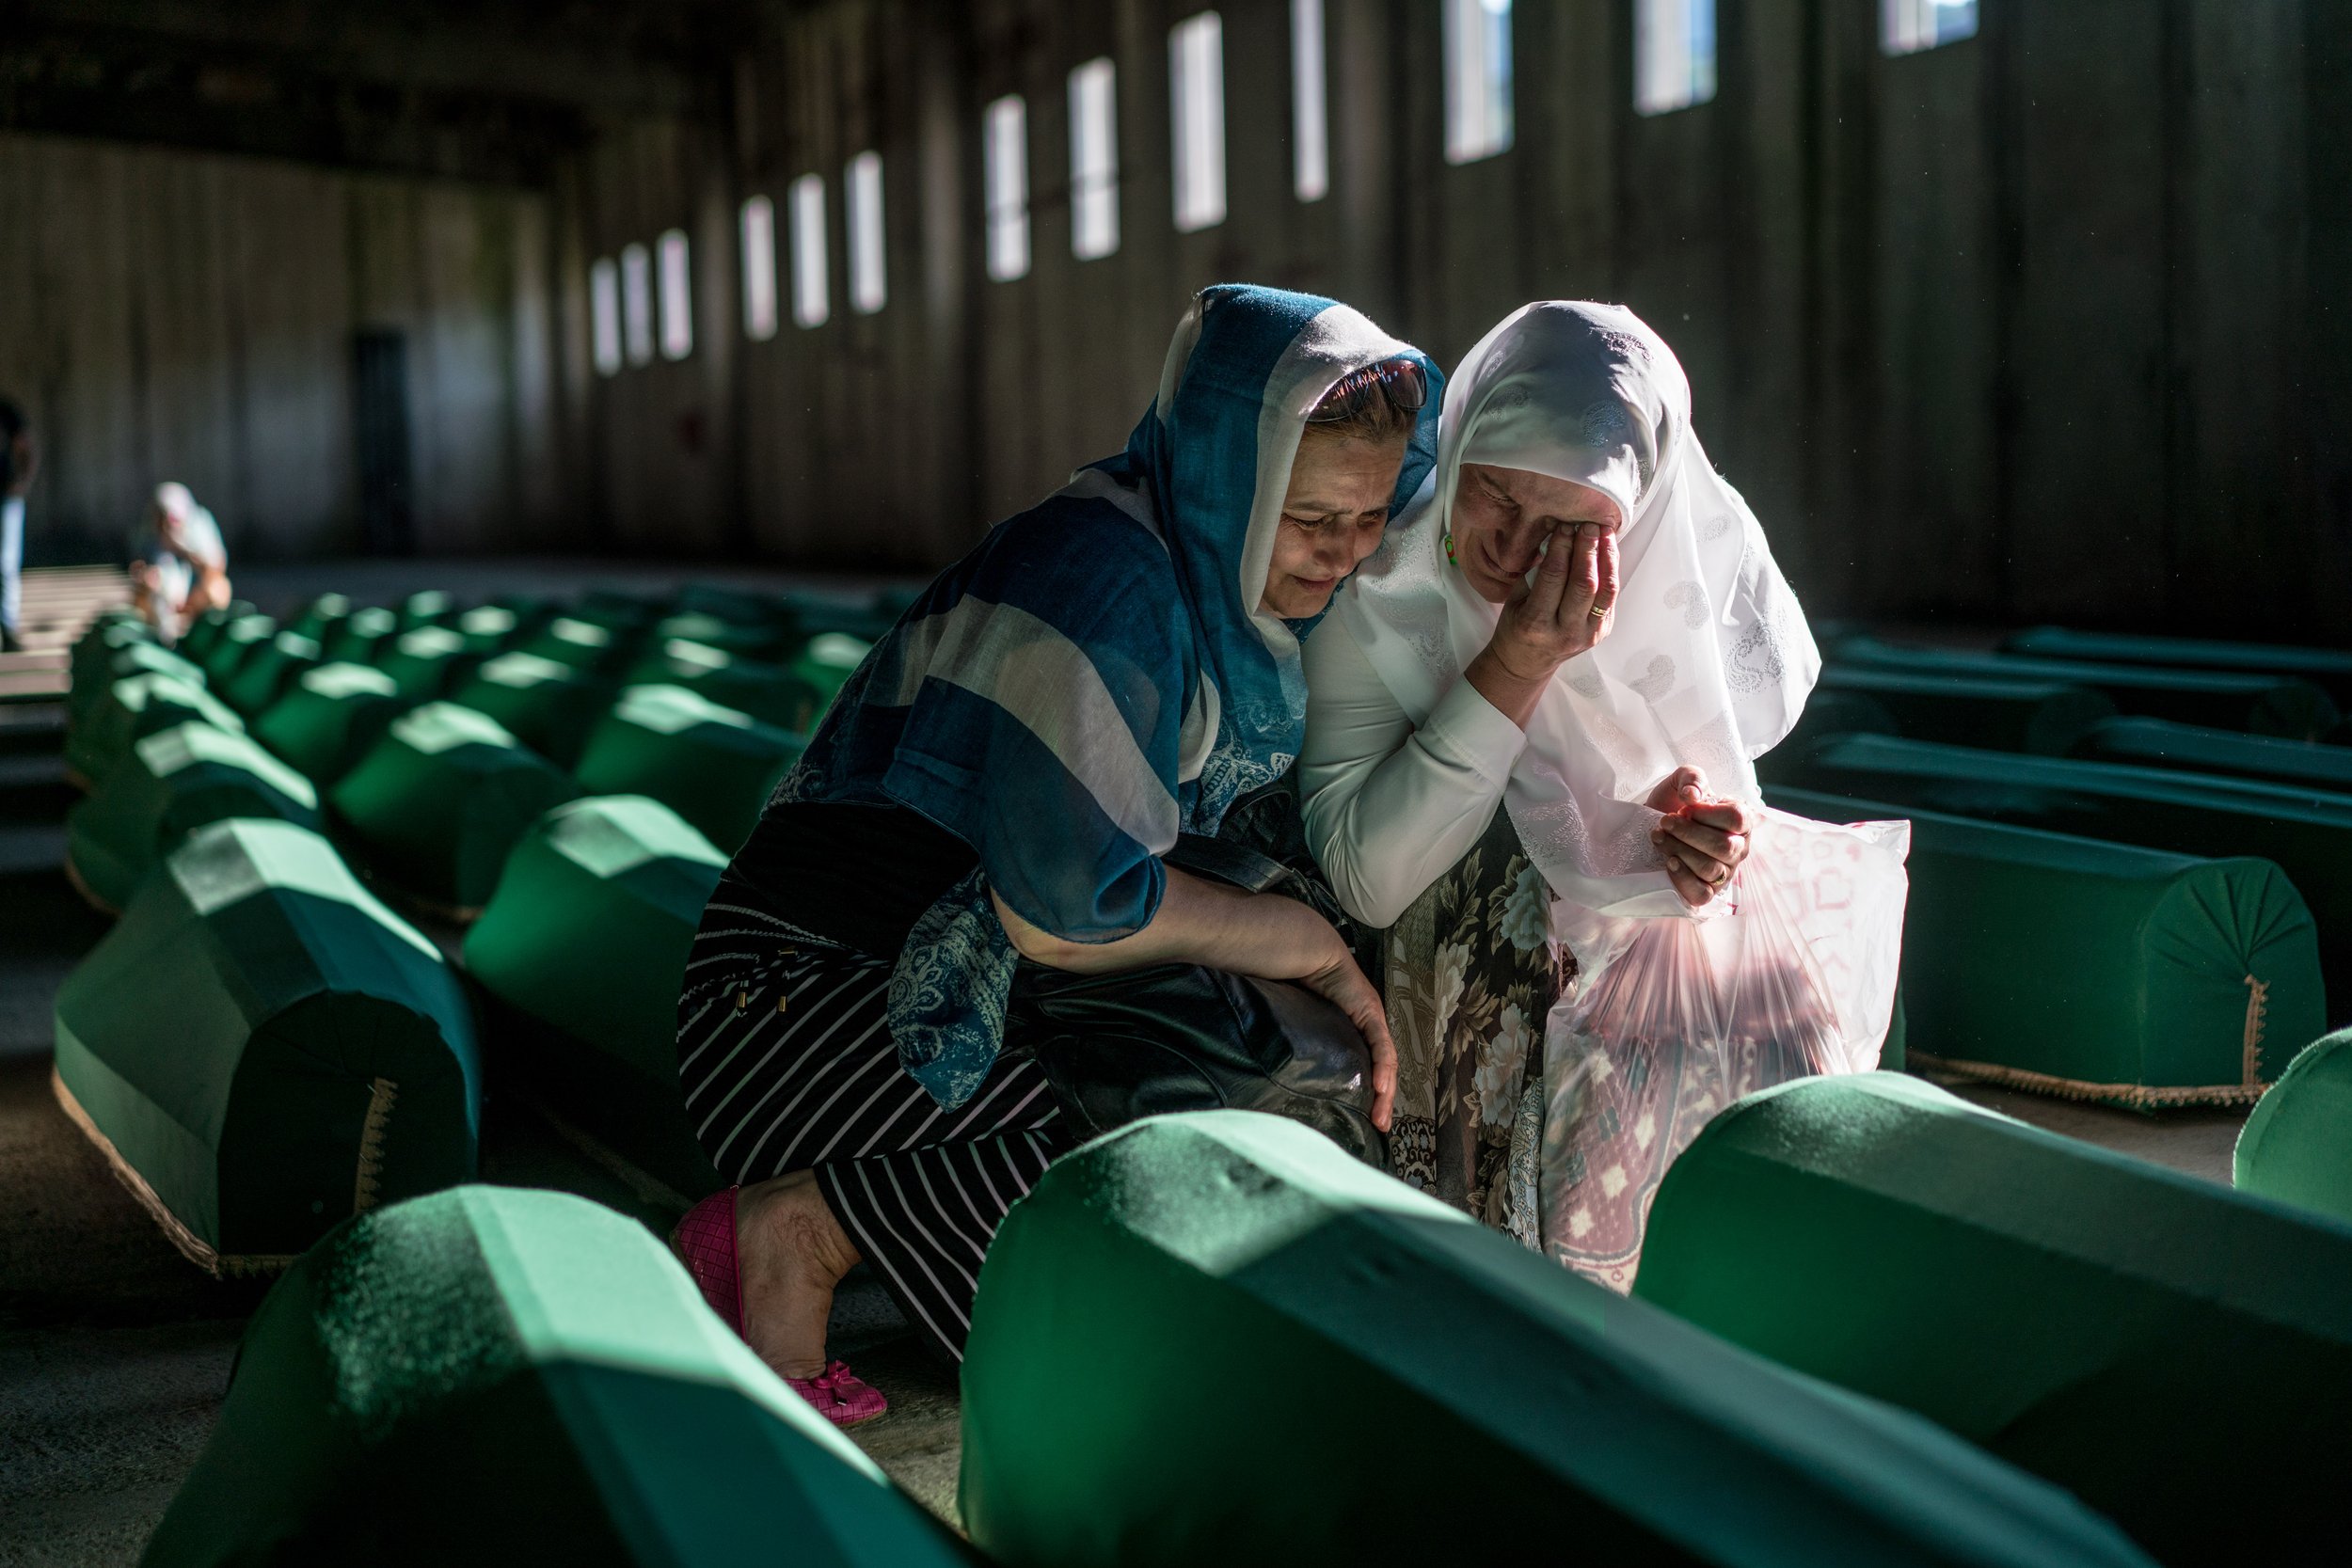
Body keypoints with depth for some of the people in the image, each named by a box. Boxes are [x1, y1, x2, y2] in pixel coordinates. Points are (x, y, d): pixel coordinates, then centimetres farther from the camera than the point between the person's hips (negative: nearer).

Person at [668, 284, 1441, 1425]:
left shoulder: (1238, 588, 6)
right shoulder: (1101, 579, -22)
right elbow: (1066, 911, -24)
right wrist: (1310, 944, -11)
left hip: (979, 990, 10)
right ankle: (798, 1228, -13)